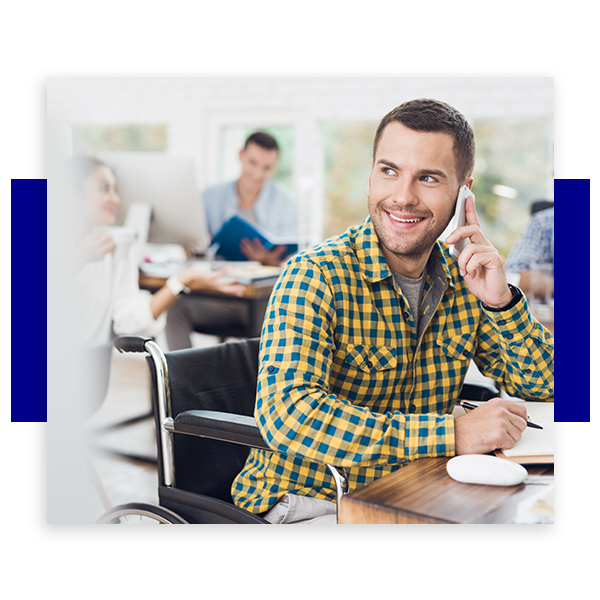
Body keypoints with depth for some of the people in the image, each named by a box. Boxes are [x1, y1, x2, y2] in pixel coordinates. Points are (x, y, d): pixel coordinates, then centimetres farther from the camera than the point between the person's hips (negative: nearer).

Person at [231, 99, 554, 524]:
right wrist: (452, 434, -30)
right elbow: (286, 412, -30)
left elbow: (545, 388, 4)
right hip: (313, 502, -4)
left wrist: (502, 302, -14)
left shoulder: (464, 279, 0)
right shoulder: (315, 276, -17)